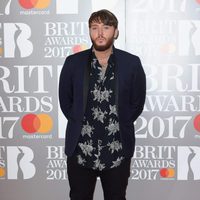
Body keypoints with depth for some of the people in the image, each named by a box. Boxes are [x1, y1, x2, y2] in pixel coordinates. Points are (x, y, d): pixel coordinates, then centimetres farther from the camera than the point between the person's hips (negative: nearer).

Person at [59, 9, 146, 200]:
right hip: (80, 150, 1)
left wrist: (120, 125, 0)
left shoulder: (132, 63, -3)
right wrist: (80, 124, 1)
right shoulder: (73, 62, -1)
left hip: (118, 151, 0)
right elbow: (65, 100, 6)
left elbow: (137, 102, 3)